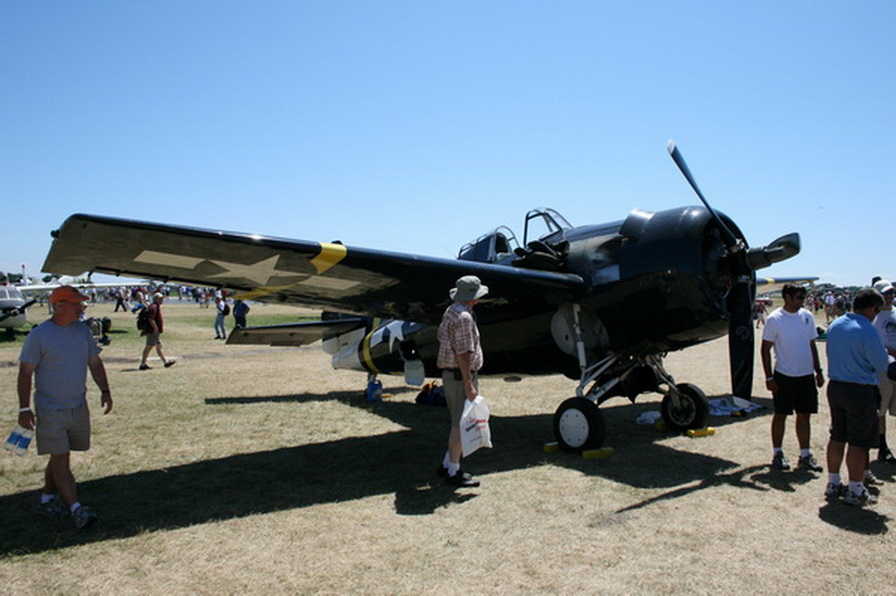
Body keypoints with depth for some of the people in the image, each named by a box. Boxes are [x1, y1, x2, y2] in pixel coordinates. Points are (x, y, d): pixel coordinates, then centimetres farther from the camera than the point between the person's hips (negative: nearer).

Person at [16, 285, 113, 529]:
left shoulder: (83, 331, 6)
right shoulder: (39, 335, -10)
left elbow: (95, 363, 13)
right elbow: (25, 373, -8)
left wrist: (105, 391, 4)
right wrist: (24, 408, -11)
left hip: (78, 407, 5)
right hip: (50, 410, -5)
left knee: (60, 456, 14)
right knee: (60, 459, -4)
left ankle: (47, 499, 29)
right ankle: (76, 508, -6)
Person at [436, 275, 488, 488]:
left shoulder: (450, 312, 12)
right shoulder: (463, 317, -19)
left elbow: (442, 338, 21)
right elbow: (463, 354, -23)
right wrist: (468, 385, -21)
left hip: (449, 374, 10)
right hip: (461, 376, -10)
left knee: (459, 422, 19)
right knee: (461, 425, -1)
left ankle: (447, 464, 27)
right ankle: (453, 472, 8)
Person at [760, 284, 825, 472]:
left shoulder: (807, 316, 6)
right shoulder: (774, 319, -9)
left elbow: (812, 345, 15)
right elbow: (765, 349, -8)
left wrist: (818, 371, 12)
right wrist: (769, 377, -11)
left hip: (807, 375, 5)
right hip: (784, 376, -5)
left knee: (804, 414, 11)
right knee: (781, 414, 4)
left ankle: (805, 455, 20)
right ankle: (777, 453, 16)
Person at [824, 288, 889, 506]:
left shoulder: (834, 325, 3)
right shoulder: (868, 331, -19)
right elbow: (881, 365, -13)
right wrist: (883, 351, 7)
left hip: (835, 387, 7)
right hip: (861, 391, -7)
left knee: (837, 437, 16)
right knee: (859, 442, 3)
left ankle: (833, 484, 26)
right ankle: (855, 491, 12)